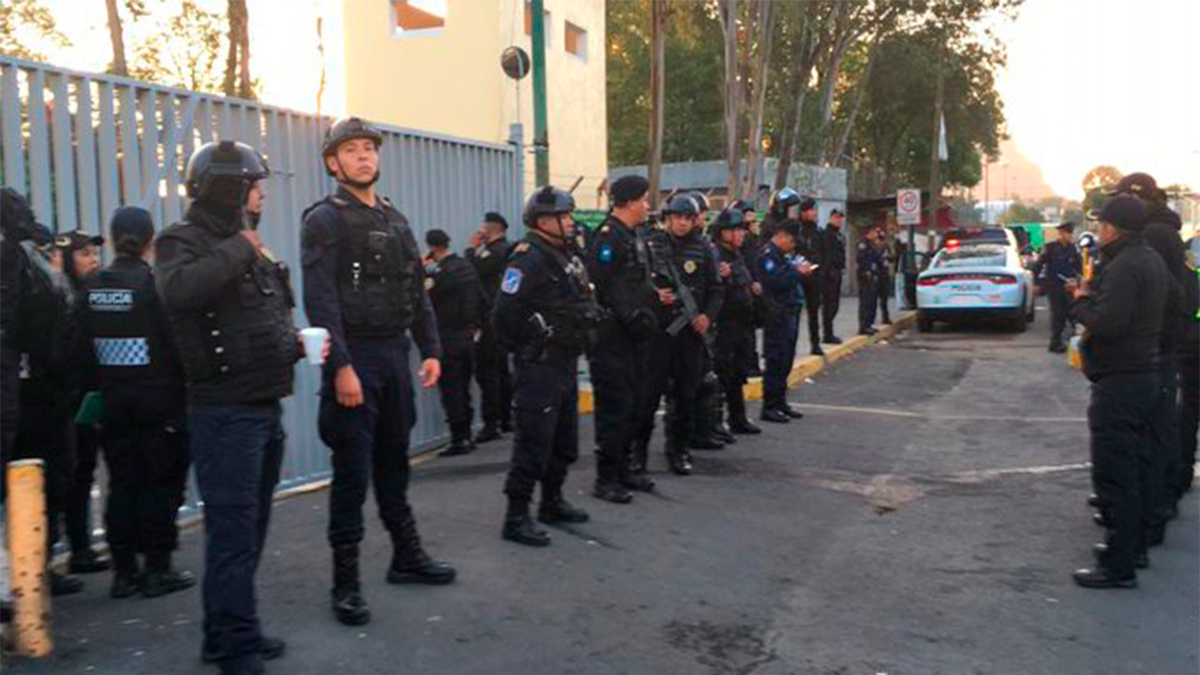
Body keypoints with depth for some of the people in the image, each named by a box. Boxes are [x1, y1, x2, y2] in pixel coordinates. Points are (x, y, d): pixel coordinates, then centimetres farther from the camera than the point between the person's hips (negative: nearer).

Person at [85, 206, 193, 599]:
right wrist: (186, 388, -4)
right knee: (162, 481, 5)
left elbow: (87, 345, 5)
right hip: (159, 398, -5)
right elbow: (177, 341, -13)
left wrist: (102, 388, 10)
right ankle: (157, 569, 8)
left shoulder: (93, 287, 3)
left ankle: (124, 570, 16)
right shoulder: (154, 282, -12)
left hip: (113, 400, 5)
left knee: (122, 482, 11)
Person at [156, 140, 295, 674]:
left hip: (264, 408, 9)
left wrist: (297, 343, 8)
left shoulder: (248, 246, 18)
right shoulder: (183, 242, -8)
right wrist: (235, 249, -23)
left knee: (248, 528, 14)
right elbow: (178, 291, -33)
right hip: (224, 411, -9)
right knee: (233, 530, -6)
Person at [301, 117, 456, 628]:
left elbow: (417, 292, 16)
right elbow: (320, 300, -16)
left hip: (395, 353, 7)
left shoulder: (395, 220, 15)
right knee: (353, 470, -2)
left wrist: (431, 350, 8)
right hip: (355, 356, -7)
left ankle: (406, 556, 30)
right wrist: (341, 366, -23)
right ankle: (346, 581, 8)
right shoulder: (325, 220, -7)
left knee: (394, 461, 17)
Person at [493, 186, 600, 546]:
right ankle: (516, 517, 2)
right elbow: (505, 312, -23)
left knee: (565, 441, 18)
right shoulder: (528, 258, -17)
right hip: (539, 367, -10)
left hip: (566, 364, 10)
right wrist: (526, 347, -12)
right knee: (534, 442, -6)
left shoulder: (568, 255, 14)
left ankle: (552, 502, 33)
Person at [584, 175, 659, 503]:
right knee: (615, 407, -6)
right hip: (611, 337, -10)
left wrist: (653, 296, 12)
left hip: (630, 337, 10)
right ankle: (606, 479, 1)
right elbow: (599, 286, -22)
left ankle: (622, 470, 27)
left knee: (630, 405, 16)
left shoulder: (635, 236, 16)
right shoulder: (608, 237, -16)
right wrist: (631, 316, -20)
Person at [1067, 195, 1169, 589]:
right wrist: (1091, 294, 7)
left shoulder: (1124, 267, -20)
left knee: (1114, 475, -6)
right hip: (1144, 375, 11)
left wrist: (1080, 302, -10)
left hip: (1118, 383, -11)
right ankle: (1134, 545, 31)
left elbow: (1107, 323, -27)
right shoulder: (1150, 260, 13)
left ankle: (1119, 566, -1)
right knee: (1135, 467, 19)